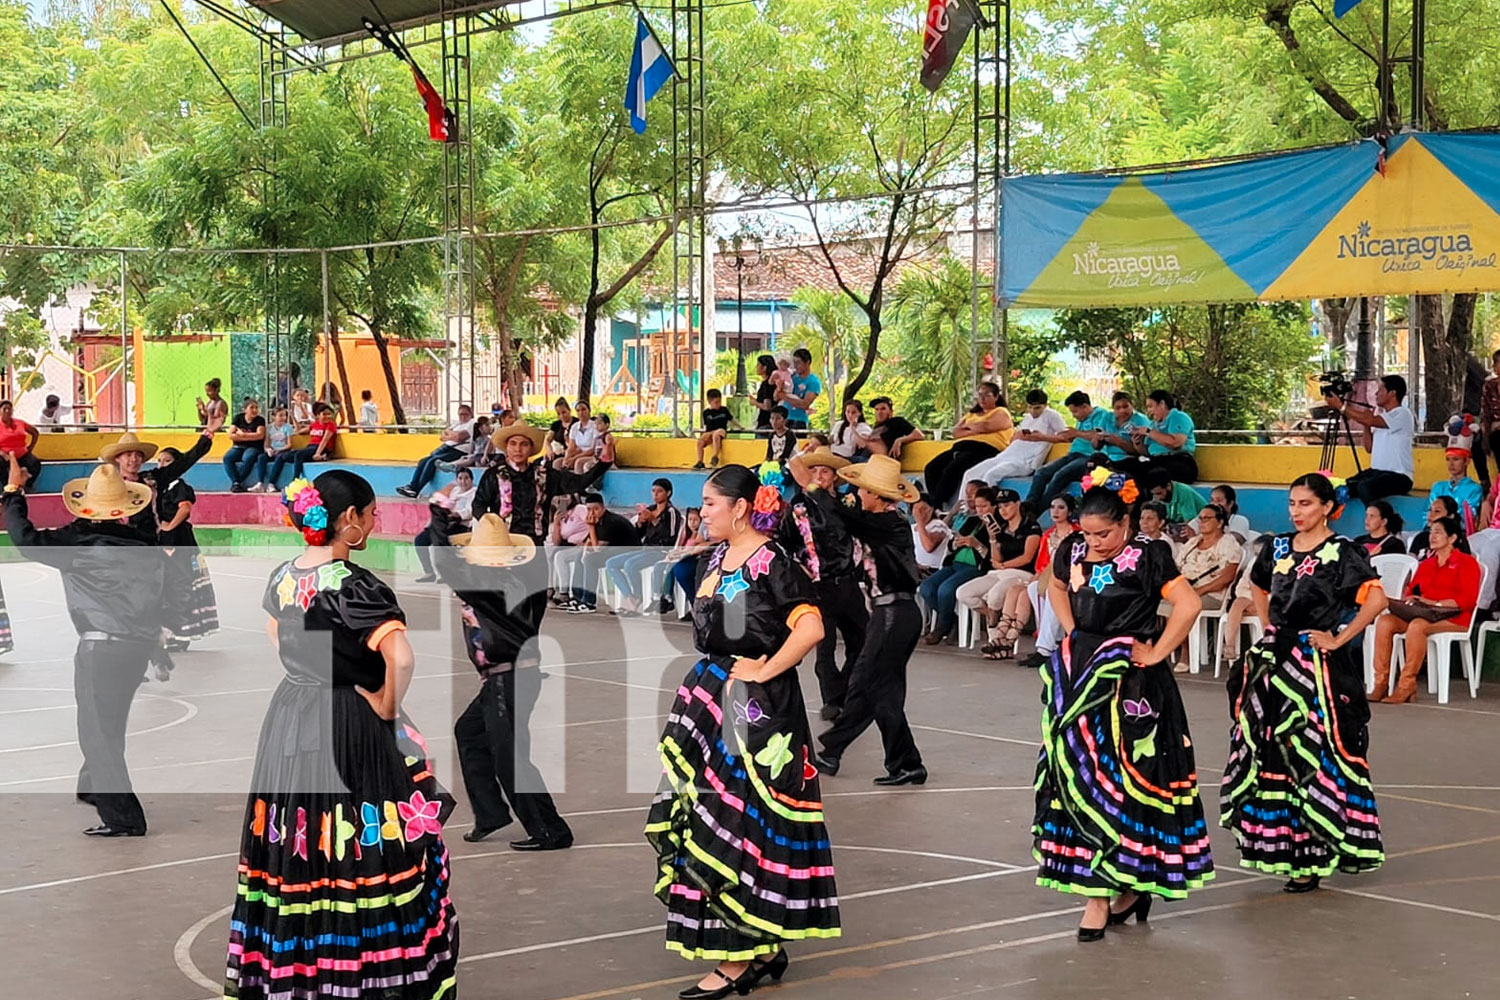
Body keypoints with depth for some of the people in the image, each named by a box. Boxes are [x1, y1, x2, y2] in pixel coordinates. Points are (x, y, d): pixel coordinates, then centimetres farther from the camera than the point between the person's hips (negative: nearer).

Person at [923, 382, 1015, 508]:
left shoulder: (1001, 413, 11)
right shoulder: (972, 414, 31)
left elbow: (985, 427, -8)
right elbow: (956, 432, 17)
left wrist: (968, 426, 10)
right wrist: (972, 431, -1)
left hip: (984, 449, -7)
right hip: (960, 447, 7)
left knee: (952, 469, -32)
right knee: (931, 468, -18)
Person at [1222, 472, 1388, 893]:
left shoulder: (1341, 553, -9)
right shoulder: (1279, 547, 9)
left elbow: (1376, 599, -20)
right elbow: (1259, 589, 28)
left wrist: (1339, 639, -16)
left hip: (1318, 666, -6)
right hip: (1276, 660, 7)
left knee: (1313, 757, -5)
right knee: (1271, 755, 10)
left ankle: (1312, 856, -1)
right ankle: (1278, 841, 22)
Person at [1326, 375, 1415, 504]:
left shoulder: (1402, 414, -11)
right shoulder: (1381, 414, 15)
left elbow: (1370, 420, -24)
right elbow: (1370, 448, 16)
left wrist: (1341, 407, -18)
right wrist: (1366, 425, 3)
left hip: (1398, 476, -9)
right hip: (1377, 471, 9)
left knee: (1365, 487, -35)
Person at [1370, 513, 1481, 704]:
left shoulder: (1466, 562, 4)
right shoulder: (1425, 564, 25)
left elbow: (1469, 599, -8)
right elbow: (1411, 591, 20)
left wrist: (1436, 603, -18)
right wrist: (1408, 600, -6)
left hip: (1454, 617, -6)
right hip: (1422, 614, 6)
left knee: (1417, 625, -38)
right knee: (1384, 621, -23)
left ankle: (1406, 687, -35)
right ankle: (1381, 684, -29)